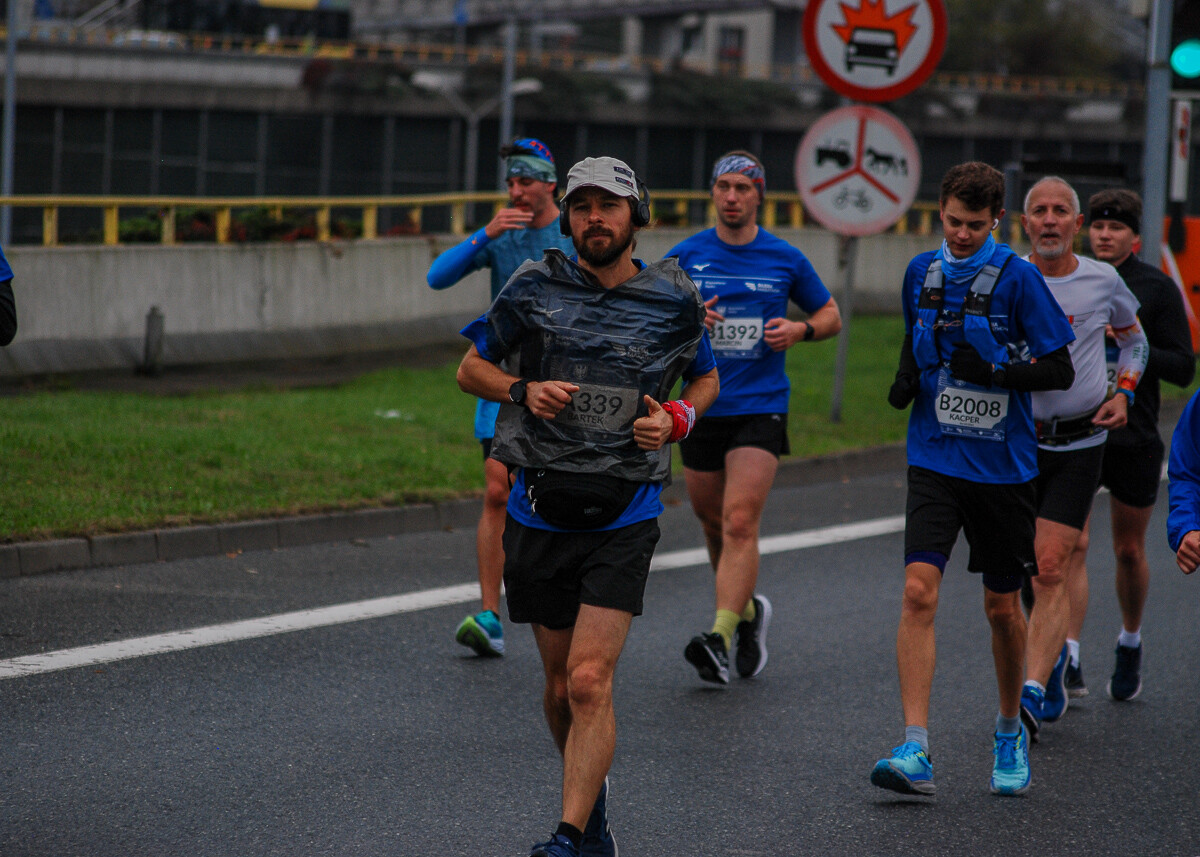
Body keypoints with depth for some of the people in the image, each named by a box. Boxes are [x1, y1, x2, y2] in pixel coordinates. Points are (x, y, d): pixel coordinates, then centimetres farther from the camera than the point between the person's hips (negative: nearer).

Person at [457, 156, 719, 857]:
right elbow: (472, 367, 11)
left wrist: (676, 420, -4)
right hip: (541, 510, 2)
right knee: (561, 685, 12)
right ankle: (592, 799, 37)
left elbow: (705, 379, 17)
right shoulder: (535, 288, 0)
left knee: (590, 682, -15)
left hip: (624, 515, -2)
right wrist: (523, 391, -9)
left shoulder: (674, 300, 1)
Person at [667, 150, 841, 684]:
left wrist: (800, 330, -7)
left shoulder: (785, 259, 3)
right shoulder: (684, 256, 4)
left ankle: (721, 637, -22)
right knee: (713, 524, 12)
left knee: (740, 522, -16)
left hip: (761, 408, -3)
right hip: (701, 407, 3)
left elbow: (830, 316, 14)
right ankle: (747, 611, 37)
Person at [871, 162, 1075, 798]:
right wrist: (905, 380, 3)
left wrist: (995, 373, -23)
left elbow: (1060, 370, -8)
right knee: (919, 591, -15)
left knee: (1002, 605, 9)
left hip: (1002, 466, -2)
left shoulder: (1018, 278, -8)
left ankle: (1011, 733, 33)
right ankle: (915, 752, -18)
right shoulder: (921, 272, 6)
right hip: (935, 460, 2)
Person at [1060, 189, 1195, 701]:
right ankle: (1069, 660, -19)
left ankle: (1130, 645, 36)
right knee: (1071, 545, -14)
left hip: (1134, 439, 0)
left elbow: (1183, 369, -5)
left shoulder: (1157, 289, -2)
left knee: (1129, 551, 12)